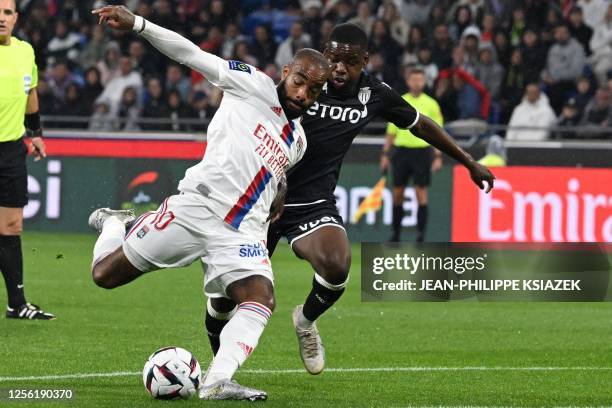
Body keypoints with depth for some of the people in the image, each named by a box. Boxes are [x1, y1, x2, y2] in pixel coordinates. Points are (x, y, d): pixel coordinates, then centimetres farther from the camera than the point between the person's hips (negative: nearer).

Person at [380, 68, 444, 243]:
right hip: (401, 150, 2)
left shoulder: (431, 104, 2)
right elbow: (391, 131, 12)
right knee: (397, 193, 4)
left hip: (422, 151, -2)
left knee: (421, 193, -6)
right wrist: (385, 154, 7)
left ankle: (420, 234, -3)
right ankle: (396, 233, 14)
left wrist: (438, 156, -6)